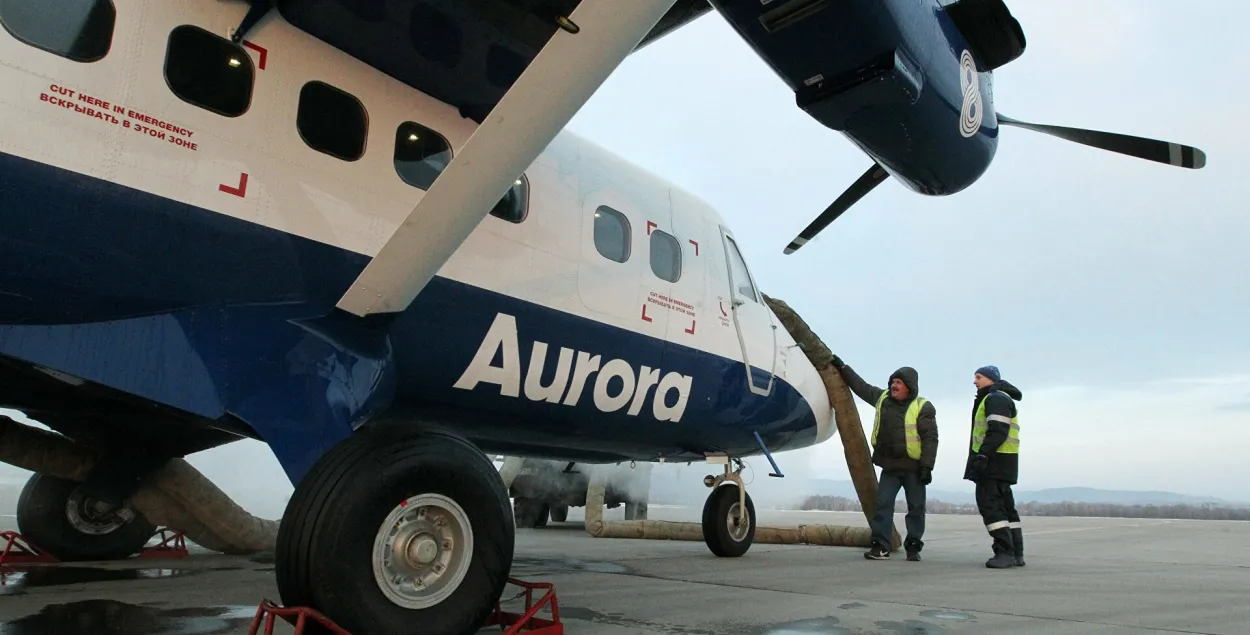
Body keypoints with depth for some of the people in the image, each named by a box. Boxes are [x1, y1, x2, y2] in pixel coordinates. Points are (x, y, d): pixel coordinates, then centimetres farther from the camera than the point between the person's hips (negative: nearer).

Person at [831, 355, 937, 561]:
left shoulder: (923, 407, -10)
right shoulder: (882, 398, 5)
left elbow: (930, 439, -13)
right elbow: (861, 386, 19)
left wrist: (927, 466, -18)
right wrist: (842, 368, 21)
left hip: (913, 468, -4)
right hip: (889, 466, 4)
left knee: (916, 508, 6)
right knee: (882, 504, -2)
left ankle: (913, 546, 16)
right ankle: (880, 546, 0)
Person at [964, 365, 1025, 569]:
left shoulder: (996, 398, -11)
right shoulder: (993, 399, 24)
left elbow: (998, 431, -23)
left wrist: (982, 456, -26)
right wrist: (981, 457, 20)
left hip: (994, 460, -11)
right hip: (999, 462, 11)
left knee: (989, 504, -12)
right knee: (1005, 506, 12)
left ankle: (1005, 552, -13)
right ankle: (1016, 553, 15)